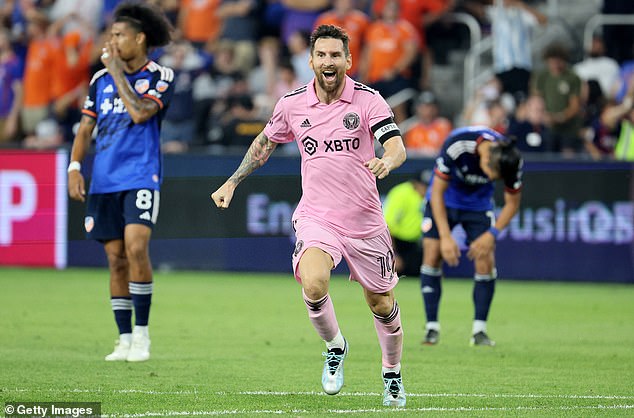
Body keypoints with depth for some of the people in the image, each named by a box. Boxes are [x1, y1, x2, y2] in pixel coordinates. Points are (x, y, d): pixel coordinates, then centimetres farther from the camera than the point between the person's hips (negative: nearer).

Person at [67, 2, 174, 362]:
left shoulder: (160, 76, -1)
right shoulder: (101, 79, 13)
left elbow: (140, 113, -17)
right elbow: (86, 128, 14)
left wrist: (118, 73, -10)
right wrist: (75, 167, 1)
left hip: (141, 178, -5)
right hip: (104, 181, 5)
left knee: (136, 248, -20)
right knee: (116, 258, 4)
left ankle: (142, 333, -11)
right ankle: (125, 339, 10)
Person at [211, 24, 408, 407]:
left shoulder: (368, 99, -8)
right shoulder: (293, 103, 0)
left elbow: (397, 147, -18)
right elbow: (265, 142, 19)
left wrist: (386, 161, -41)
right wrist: (233, 182, 13)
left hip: (365, 221, 0)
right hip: (316, 217, 0)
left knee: (382, 304, 9)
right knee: (313, 285, -27)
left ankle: (393, 375, 36)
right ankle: (335, 347, 2)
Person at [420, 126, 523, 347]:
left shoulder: (511, 161, -26)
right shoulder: (457, 145, -35)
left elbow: (512, 203, -9)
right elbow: (437, 191, -24)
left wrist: (491, 234, -22)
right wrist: (446, 237, -28)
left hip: (478, 204, 2)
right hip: (443, 200, -2)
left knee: (486, 262, -11)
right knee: (432, 257, -12)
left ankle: (479, 330, -2)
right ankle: (432, 327, -3)